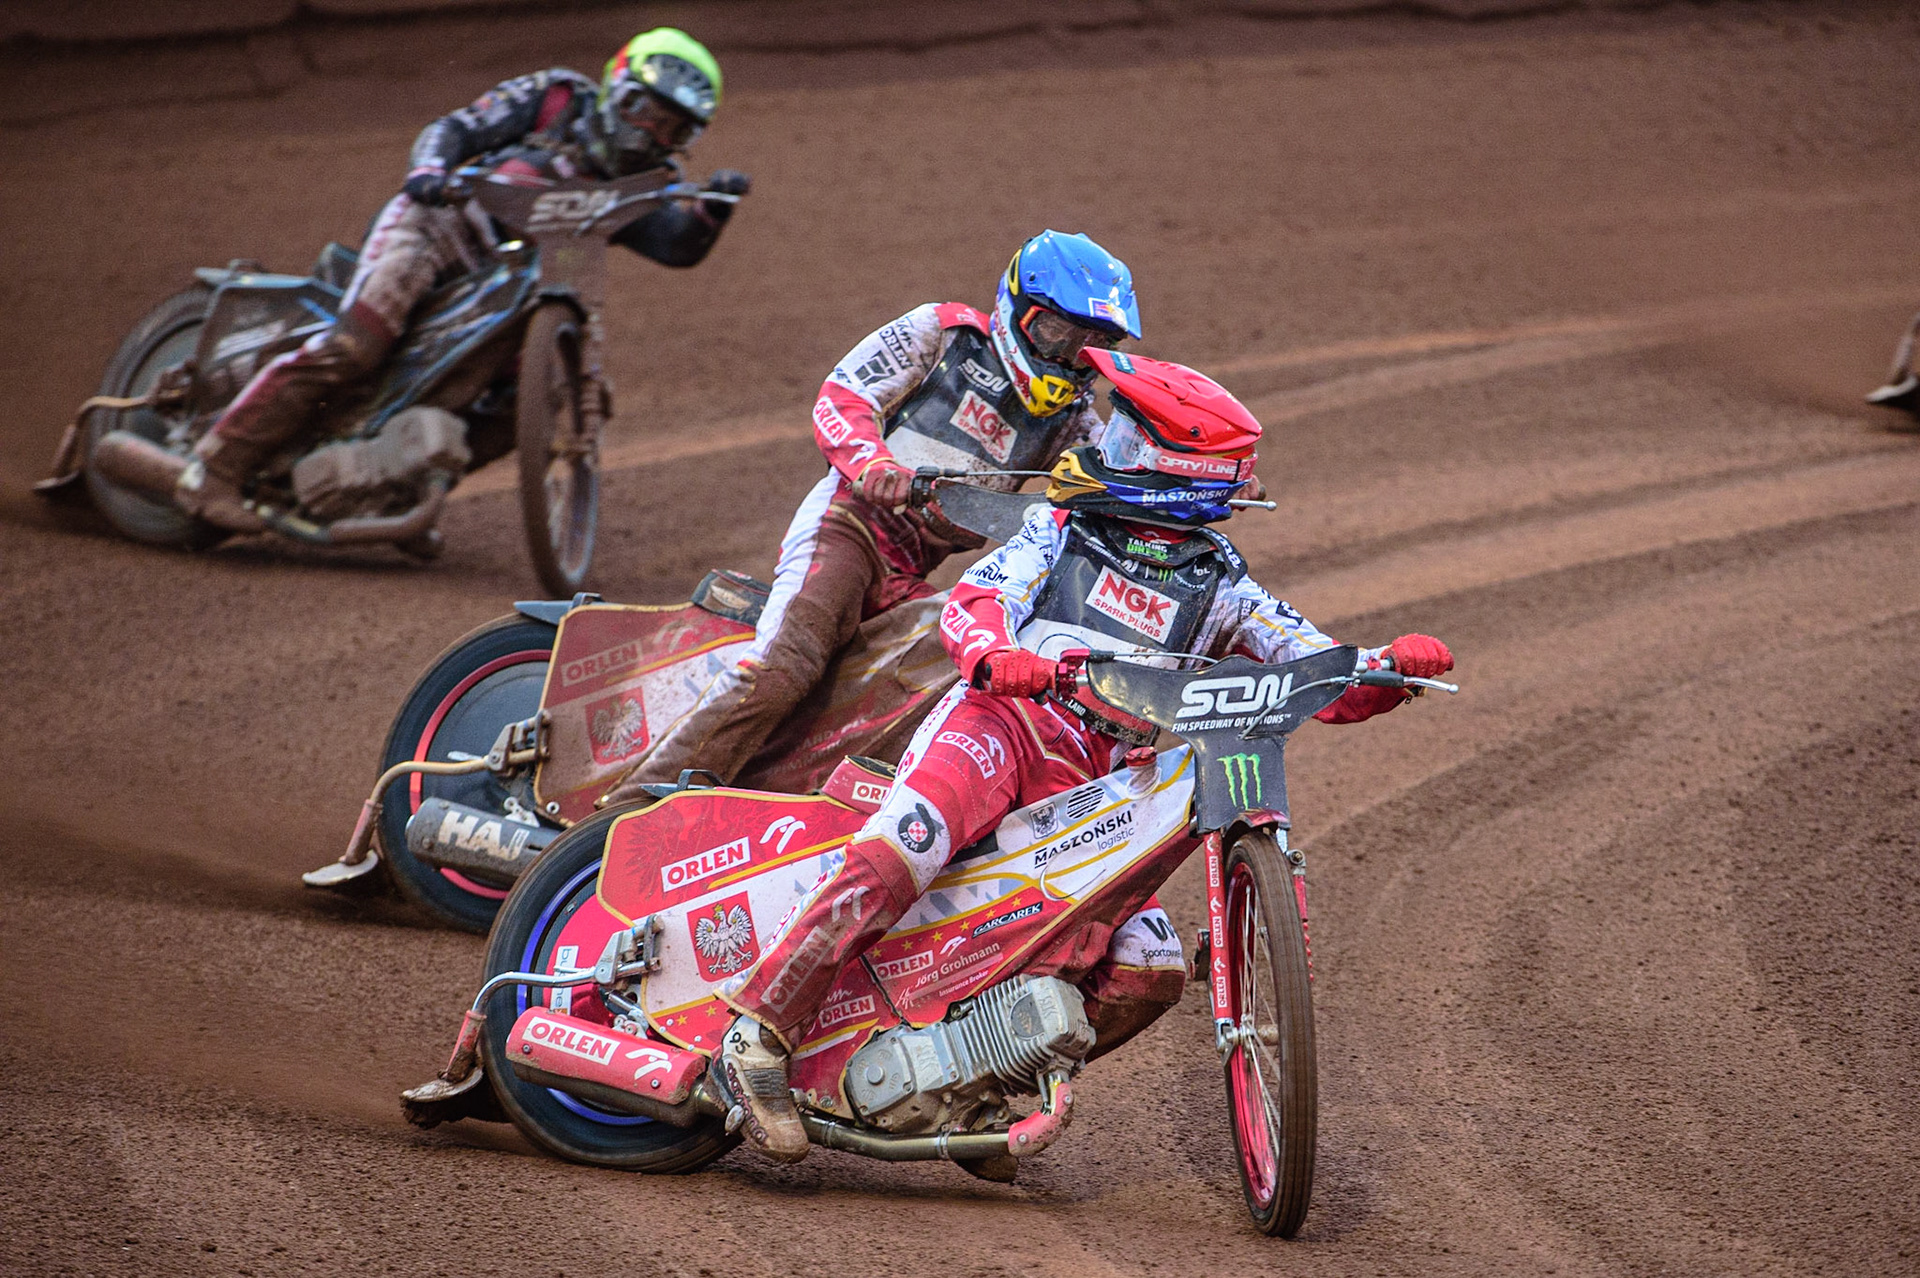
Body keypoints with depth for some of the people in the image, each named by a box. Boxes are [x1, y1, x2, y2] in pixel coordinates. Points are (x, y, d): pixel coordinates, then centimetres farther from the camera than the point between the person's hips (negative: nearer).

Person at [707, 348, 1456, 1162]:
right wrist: (993, 652, -26)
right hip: (1000, 723, -3)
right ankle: (759, 1037, -30)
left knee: (1146, 974, -13)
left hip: (1092, 787, 3)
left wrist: (1392, 668, -14)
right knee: (893, 862, -32)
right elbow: (971, 602, -2)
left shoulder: (1221, 589, 14)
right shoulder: (1062, 529, 12)